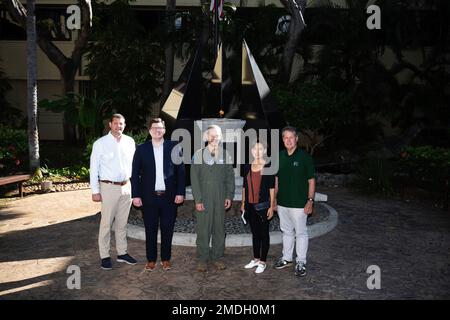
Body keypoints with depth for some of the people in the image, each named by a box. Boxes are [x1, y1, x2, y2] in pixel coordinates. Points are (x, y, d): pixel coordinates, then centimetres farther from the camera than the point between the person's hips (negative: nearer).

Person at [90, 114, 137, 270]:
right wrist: (95, 191, -7)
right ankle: (105, 256, 17)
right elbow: (94, 168, -5)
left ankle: (122, 253, 27)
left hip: (126, 186, 4)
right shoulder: (100, 143, -6)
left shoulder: (129, 142, 4)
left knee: (122, 222, 14)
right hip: (109, 187, -4)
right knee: (106, 223, 3)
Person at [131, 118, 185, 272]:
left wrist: (180, 192, -3)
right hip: (149, 197, 0)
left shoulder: (174, 147, 2)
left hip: (169, 196, 0)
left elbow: (180, 171, 3)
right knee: (150, 230, 9)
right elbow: (135, 173, 3)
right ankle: (151, 259, 25)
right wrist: (135, 195, -3)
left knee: (167, 230, 9)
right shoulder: (141, 149, 3)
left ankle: (166, 258, 25)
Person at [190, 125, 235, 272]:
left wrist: (229, 196, 1)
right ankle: (203, 260, 13)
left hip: (220, 199, 3)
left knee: (219, 229, 8)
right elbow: (194, 178, -4)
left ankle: (217, 257, 21)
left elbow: (230, 177, 10)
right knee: (203, 229, 0)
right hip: (204, 199, -3)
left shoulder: (225, 155, 9)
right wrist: (197, 199, -10)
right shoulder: (199, 154, 0)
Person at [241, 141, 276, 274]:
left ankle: (262, 262, 16)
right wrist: (243, 203, 11)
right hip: (250, 205, 4)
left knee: (264, 233, 5)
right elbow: (244, 186, 12)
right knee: (254, 232, 15)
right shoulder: (247, 167, 6)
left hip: (263, 204, -4)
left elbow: (272, 188, -5)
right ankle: (255, 259, 27)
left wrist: (272, 206, -8)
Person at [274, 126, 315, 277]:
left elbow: (311, 181, -6)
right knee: (287, 231, 17)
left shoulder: (305, 157, -8)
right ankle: (287, 258, 31)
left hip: (299, 203, -5)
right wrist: (274, 199, 10)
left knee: (300, 233, 4)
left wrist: (310, 200, -12)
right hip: (282, 202, 5)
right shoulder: (279, 156, 6)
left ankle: (301, 262, 17)